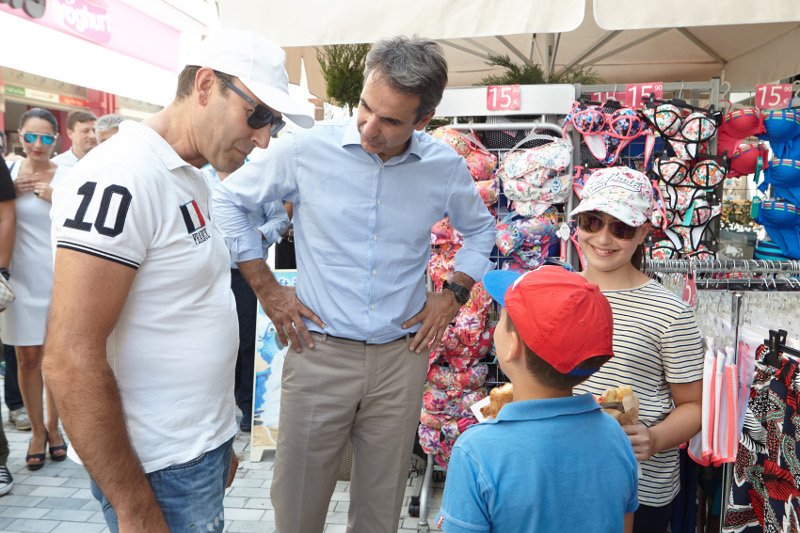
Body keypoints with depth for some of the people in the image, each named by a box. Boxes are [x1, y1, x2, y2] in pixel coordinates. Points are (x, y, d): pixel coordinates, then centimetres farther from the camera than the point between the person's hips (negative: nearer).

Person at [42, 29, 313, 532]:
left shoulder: (191, 179, 8)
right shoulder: (122, 176, -20)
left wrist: (219, 441, 16)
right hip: (163, 471, -8)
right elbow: (72, 361, -23)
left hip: (204, 447, 8)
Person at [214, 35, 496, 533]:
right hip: (318, 352, -1)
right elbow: (230, 199, 4)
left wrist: (455, 294, 5)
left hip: (400, 358, 2)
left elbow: (481, 230, 17)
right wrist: (266, 289, 0)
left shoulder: (446, 168, -3)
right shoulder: (307, 149, -9)